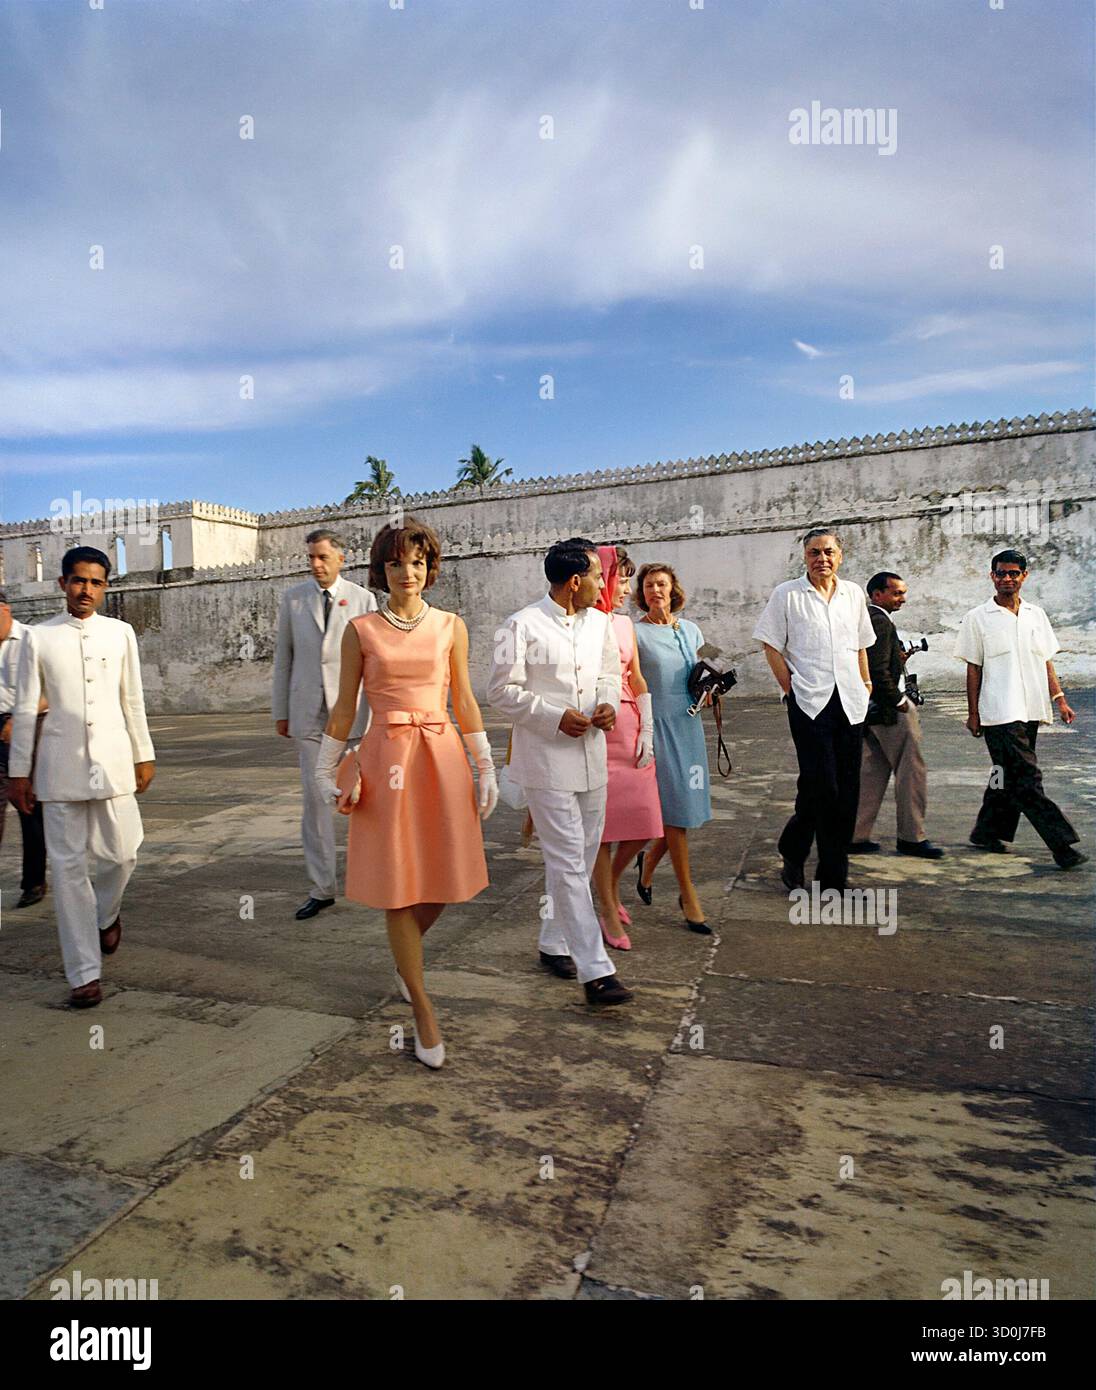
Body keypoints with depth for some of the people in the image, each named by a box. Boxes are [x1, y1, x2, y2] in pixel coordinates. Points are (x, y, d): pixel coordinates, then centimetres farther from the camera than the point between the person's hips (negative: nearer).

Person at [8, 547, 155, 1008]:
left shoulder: (120, 633, 4)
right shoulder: (39, 637, 1)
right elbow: (25, 709, 3)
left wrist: (144, 756, 9)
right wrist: (18, 772, 3)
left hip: (113, 761, 1)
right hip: (60, 765, -1)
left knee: (121, 854, 3)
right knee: (69, 867, 3)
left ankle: (106, 914, 38)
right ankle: (84, 973, 12)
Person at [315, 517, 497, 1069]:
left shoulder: (450, 626, 7)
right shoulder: (360, 630, 4)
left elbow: (465, 701, 9)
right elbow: (344, 707, 7)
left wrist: (486, 769, 7)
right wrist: (325, 772, 6)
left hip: (442, 757, 2)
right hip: (386, 758, -1)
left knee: (441, 880, 7)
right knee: (398, 886, 1)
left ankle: (404, 958, 40)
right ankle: (424, 1013, 14)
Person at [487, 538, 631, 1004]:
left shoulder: (600, 622, 10)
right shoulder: (522, 626, -10)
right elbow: (501, 691, -9)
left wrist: (608, 703, -2)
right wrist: (556, 717, -17)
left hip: (592, 756, 7)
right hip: (547, 760, -7)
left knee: (581, 857, 15)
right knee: (568, 862, -6)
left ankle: (553, 943, 33)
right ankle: (595, 970, -1)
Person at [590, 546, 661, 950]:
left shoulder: (625, 623, 14)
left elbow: (637, 679, 14)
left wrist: (647, 731, 7)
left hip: (630, 728, 6)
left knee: (643, 824, 5)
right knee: (603, 825, 2)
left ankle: (611, 883, 32)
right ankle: (609, 913, 17)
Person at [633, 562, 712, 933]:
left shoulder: (690, 629, 12)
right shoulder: (635, 633, -5)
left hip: (688, 723, 6)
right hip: (656, 725, -5)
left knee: (687, 804, 7)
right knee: (675, 809, -2)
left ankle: (649, 860, 34)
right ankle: (688, 898, 9)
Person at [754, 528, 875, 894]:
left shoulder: (854, 594, 14)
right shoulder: (787, 594, 1)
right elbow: (771, 645, 0)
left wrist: (865, 682, 15)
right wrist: (790, 688, -4)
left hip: (850, 702, 5)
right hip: (809, 702, -4)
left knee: (846, 792, 5)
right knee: (820, 785, -11)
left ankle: (834, 878, 16)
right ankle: (792, 854, 13)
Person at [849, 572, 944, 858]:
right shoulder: (881, 622, -17)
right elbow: (879, 670, -23)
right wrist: (899, 701, -14)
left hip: (867, 708, 10)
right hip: (888, 709, -10)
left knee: (871, 772, 13)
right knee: (911, 770, 2)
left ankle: (855, 836, 16)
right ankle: (911, 837, 10)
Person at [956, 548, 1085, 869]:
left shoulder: (1036, 614, 12)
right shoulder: (978, 618, -1)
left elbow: (1045, 661, 16)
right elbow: (973, 669, -1)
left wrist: (1059, 698, 6)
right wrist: (973, 713, -2)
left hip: (1031, 710, 5)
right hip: (999, 713, -5)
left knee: (1008, 776, 11)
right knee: (1026, 780, -9)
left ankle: (987, 832, 25)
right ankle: (1062, 844, -6)